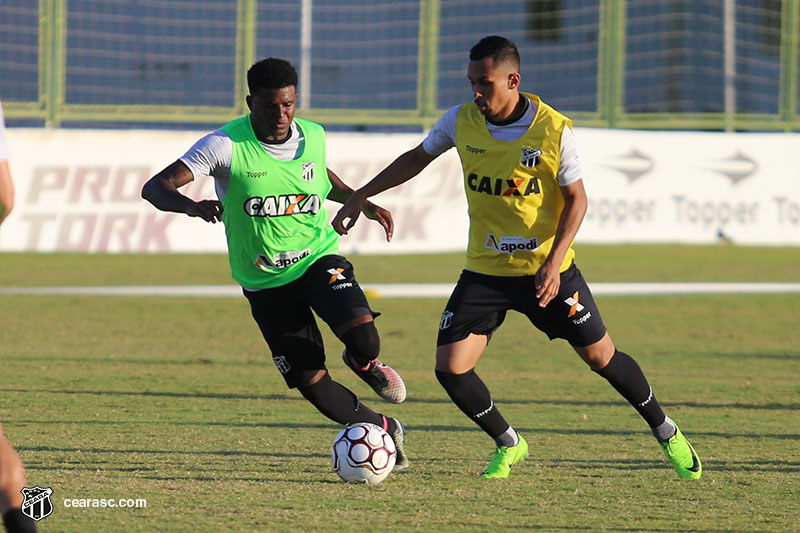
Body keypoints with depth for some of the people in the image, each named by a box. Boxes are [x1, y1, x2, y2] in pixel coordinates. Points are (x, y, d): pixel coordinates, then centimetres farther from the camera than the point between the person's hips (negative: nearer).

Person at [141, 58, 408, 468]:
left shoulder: (313, 137, -3)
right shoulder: (226, 145, -17)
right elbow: (155, 188, -22)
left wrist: (361, 202, 12)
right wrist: (191, 206, -42)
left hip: (319, 257, 1)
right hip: (265, 281, -1)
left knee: (363, 339, -26)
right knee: (312, 384, -7)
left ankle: (363, 363, 13)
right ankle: (383, 430, 19)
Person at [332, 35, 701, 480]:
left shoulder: (553, 130, -17)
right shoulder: (461, 122, -7)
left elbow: (576, 198, -10)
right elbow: (416, 159, 10)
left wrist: (553, 264, -21)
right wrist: (359, 198, 8)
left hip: (547, 270, -2)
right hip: (485, 271, 3)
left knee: (601, 357, 5)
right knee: (450, 369, -9)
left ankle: (666, 432, 30)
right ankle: (508, 446, 16)